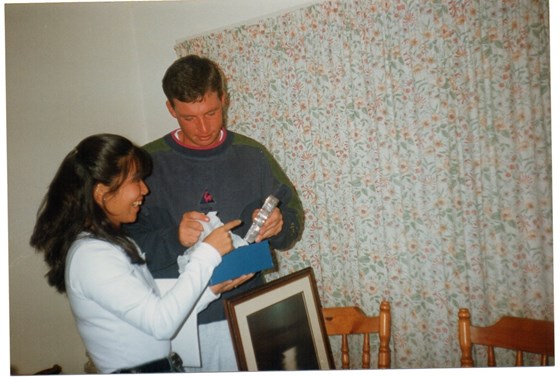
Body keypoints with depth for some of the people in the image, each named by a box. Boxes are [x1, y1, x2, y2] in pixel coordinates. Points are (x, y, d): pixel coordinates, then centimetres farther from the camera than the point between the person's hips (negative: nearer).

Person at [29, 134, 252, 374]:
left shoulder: (118, 243, 10)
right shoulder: (91, 255, -17)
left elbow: (160, 309, 6)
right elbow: (162, 323, -22)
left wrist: (214, 288, -4)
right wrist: (207, 254, -19)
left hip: (164, 364, 8)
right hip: (137, 369, -8)